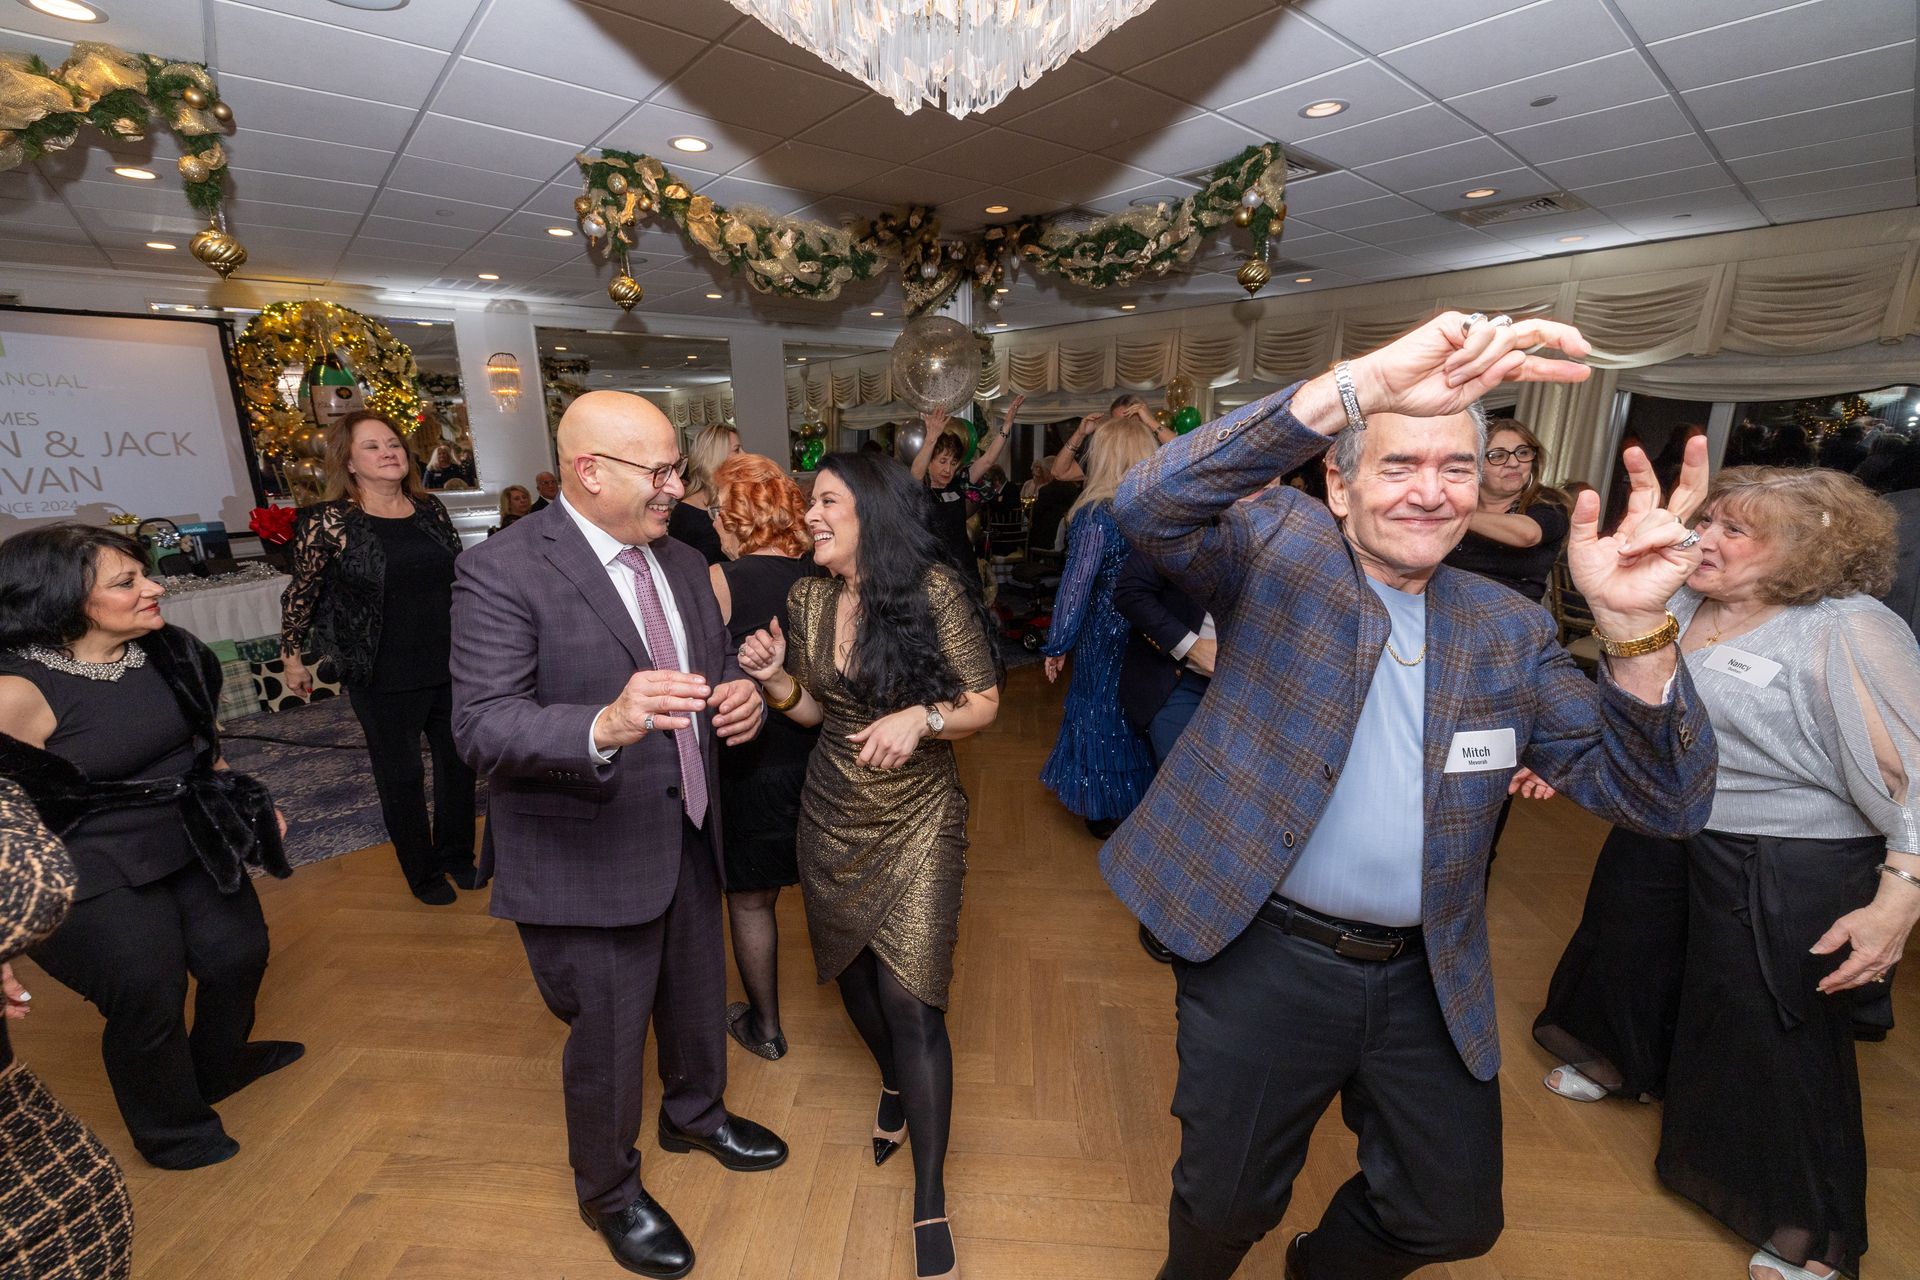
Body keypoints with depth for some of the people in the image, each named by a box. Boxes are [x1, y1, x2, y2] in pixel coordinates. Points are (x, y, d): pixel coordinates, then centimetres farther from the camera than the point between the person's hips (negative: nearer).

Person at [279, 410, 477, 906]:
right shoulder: (328, 521, -9)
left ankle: (456, 854, 35)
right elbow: (302, 592, 0)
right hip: (384, 679, -4)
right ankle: (421, 871, 29)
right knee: (401, 776, 10)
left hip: (450, 667, 4)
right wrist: (292, 656, 6)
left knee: (458, 762, 14)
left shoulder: (430, 508, 3)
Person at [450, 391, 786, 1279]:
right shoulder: (502, 573, -18)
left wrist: (739, 695, -14)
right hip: (588, 860, -6)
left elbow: (716, 667, 10)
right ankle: (610, 1194, 47)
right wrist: (604, 726, -43)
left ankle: (695, 1114, 59)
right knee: (607, 1042, 16)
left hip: (686, 838, 7)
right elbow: (481, 725, -25)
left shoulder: (682, 563, 3)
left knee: (699, 1000, 27)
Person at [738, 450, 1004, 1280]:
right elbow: (814, 712, 8)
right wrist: (775, 680, -10)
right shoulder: (806, 598, -1)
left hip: (917, 817, -5)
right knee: (853, 971, 20)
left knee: (912, 1002, -5)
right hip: (832, 814, 5)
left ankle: (930, 1205, 18)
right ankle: (895, 1084, 52)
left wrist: (921, 718, -28)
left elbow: (984, 703, -11)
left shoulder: (934, 589, -15)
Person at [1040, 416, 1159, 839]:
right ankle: (1137, 793, 37)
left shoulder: (1096, 514, -17)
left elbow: (1075, 585, -17)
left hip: (1105, 634, -4)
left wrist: (1056, 645, -11)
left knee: (1101, 712, 13)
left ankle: (1103, 811, 27)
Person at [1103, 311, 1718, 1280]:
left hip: (1428, 980, 4)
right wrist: (1359, 387, -36)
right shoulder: (1282, 548, -8)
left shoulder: (1510, 632, 2)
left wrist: (1634, 626, -19)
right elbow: (1148, 507, -28)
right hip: (1263, 958, -4)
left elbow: (1659, 803, -2)